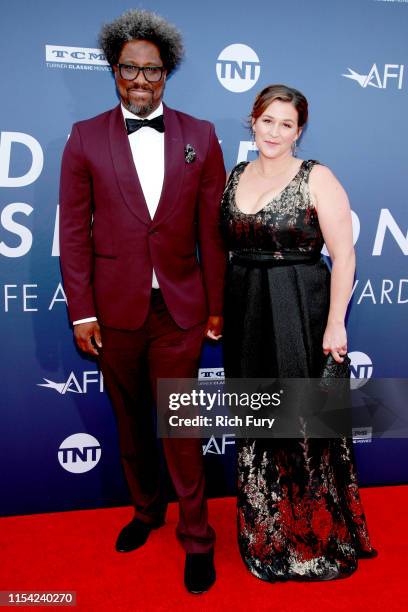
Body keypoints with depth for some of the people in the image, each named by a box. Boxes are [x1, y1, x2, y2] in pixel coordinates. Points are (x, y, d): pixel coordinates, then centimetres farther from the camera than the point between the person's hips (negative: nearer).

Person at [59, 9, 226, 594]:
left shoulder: (200, 136, 3)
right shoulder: (86, 137, 2)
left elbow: (212, 230, 2)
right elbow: (74, 231, 0)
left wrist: (216, 305, 2)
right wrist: (81, 311, -4)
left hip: (179, 309, -1)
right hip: (114, 307, 1)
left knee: (179, 424, 5)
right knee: (130, 420, 17)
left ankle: (196, 534, 27)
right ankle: (146, 508, 41)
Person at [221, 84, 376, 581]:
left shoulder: (316, 178, -5)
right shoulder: (234, 177, 10)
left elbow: (343, 255, -9)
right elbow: (224, 248, 13)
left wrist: (335, 323, -15)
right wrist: (217, 309, 7)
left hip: (300, 314, -5)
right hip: (245, 313, 5)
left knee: (304, 424, 4)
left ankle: (318, 539, 28)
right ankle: (266, 535, 37)